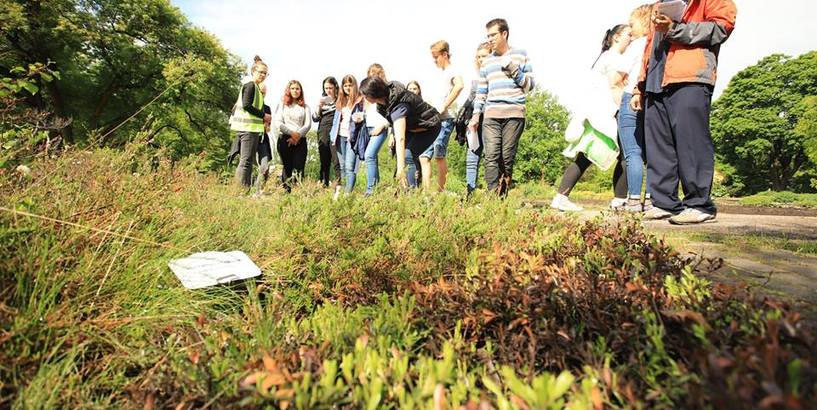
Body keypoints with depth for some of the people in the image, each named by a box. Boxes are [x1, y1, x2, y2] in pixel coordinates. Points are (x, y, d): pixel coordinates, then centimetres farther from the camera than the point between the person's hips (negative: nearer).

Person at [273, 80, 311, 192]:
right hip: (284, 139, -1)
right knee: (287, 167, -1)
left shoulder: (305, 107, 16)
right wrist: (291, 133, -11)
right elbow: (277, 122, 1)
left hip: (300, 140, 1)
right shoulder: (282, 104, 13)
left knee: (299, 169, -7)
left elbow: (308, 124, 4)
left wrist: (297, 135, -11)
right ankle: (286, 191, 2)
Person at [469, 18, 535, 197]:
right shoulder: (487, 61, 21)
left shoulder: (521, 55, 11)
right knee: (491, 157, -11)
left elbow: (530, 85, 9)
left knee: (507, 159, -4)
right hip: (491, 115, 2)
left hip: (514, 114, -2)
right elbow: (481, 91, 21)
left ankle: (502, 198, 2)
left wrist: (514, 70, -5)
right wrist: (476, 114, 12)